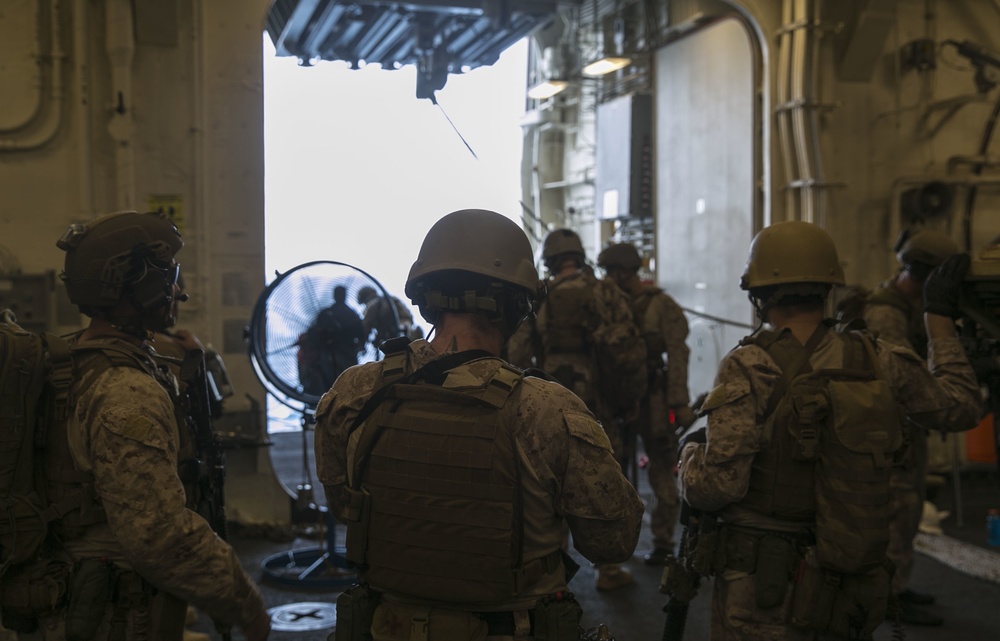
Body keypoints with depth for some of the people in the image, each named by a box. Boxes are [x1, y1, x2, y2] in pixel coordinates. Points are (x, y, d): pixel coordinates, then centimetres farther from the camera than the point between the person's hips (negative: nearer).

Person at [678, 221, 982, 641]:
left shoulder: (749, 368, -16)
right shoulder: (877, 362, -2)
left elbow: (715, 487, -22)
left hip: (762, 593, -4)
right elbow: (961, 403, 15)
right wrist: (939, 315, 25)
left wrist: (693, 448, 0)